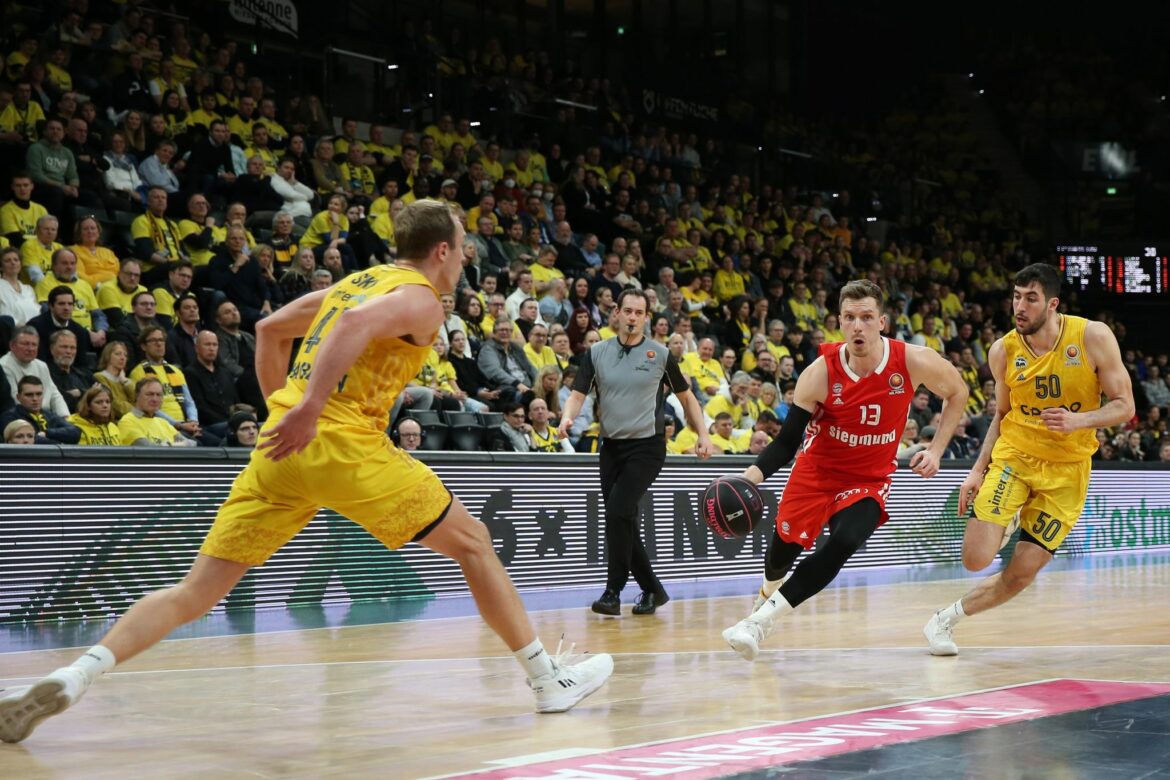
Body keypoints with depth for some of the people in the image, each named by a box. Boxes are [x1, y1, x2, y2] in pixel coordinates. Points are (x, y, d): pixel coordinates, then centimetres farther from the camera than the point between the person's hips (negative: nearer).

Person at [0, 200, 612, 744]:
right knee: (472, 541, 11)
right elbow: (357, 325, -20)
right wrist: (310, 408, -28)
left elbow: (269, 329, 33)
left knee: (196, 592, 3)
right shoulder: (420, 298, 1)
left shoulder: (354, 282, 25)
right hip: (348, 444, -7)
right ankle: (549, 678, 16)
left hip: (284, 444, 7)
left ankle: (74, 676, -15)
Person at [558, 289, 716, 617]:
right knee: (622, 522, 5)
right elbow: (578, 394, 1)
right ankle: (652, 590, 20)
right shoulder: (596, 352, 4)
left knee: (619, 511, -19)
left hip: (646, 446, -4)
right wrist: (567, 417, -21)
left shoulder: (660, 354, -1)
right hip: (611, 446, 4)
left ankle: (613, 592, -12)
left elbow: (686, 396, 10)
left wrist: (703, 434, 2)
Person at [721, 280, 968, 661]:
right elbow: (787, 441, -20)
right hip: (816, 472, 1)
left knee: (843, 544, -26)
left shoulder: (912, 362, -19)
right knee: (785, 545, 7)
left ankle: (761, 619, -22)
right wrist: (751, 475, -37)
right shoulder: (821, 373, -21)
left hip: (869, 480, 0)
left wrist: (936, 451, -4)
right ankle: (768, 591, 47)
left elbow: (957, 392, 3)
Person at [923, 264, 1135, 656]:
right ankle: (1007, 522, 21)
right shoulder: (1003, 351, -5)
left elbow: (1124, 406, -8)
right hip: (1013, 459, 1)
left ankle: (947, 618, 20)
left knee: (1021, 575, -4)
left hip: (1066, 472, -1)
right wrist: (978, 469, 3)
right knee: (976, 560, -14)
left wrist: (1078, 421, -26)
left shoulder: (1093, 336, -12)